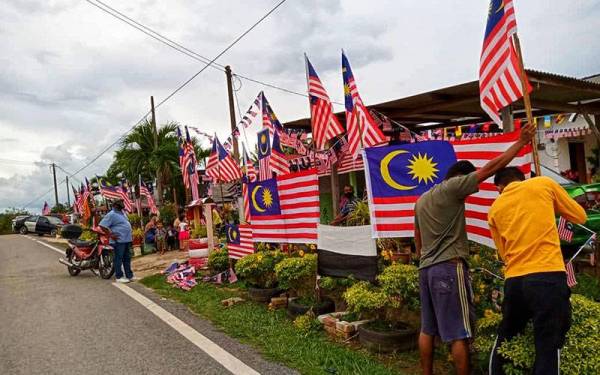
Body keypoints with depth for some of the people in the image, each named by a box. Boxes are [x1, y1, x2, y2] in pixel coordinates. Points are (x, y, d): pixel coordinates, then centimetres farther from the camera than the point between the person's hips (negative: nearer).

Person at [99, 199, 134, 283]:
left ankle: (129, 276, 19)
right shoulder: (111, 214, -12)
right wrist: (111, 234, -17)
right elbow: (102, 225, -17)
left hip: (127, 239, 9)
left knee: (127, 258, 12)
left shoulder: (122, 212, 14)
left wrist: (129, 237, 18)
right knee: (119, 259, -1)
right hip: (119, 240, -9)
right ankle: (119, 277, 7)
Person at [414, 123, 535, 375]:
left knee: (427, 329, 12)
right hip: (449, 267, -8)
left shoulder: (422, 200, 19)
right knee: (458, 333, -3)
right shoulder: (453, 187, -4)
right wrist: (521, 142, 3)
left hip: (426, 269, 8)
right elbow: (492, 167, -5)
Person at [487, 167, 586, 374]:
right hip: (548, 276, -3)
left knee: (504, 341, 19)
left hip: (514, 280, 3)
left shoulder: (495, 208, 14)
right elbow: (580, 216, 17)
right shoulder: (544, 183, 7)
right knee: (548, 348, 1)